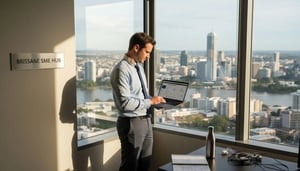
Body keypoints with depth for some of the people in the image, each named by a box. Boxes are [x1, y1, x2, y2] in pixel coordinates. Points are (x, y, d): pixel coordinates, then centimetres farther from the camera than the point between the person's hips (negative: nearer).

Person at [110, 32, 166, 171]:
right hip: (131, 123, -9)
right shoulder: (122, 69, -19)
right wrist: (150, 101, -18)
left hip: (145, 120, 9)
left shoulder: (139, 66, 10)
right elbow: (125, 103, -26)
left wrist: (154, 100, 2)